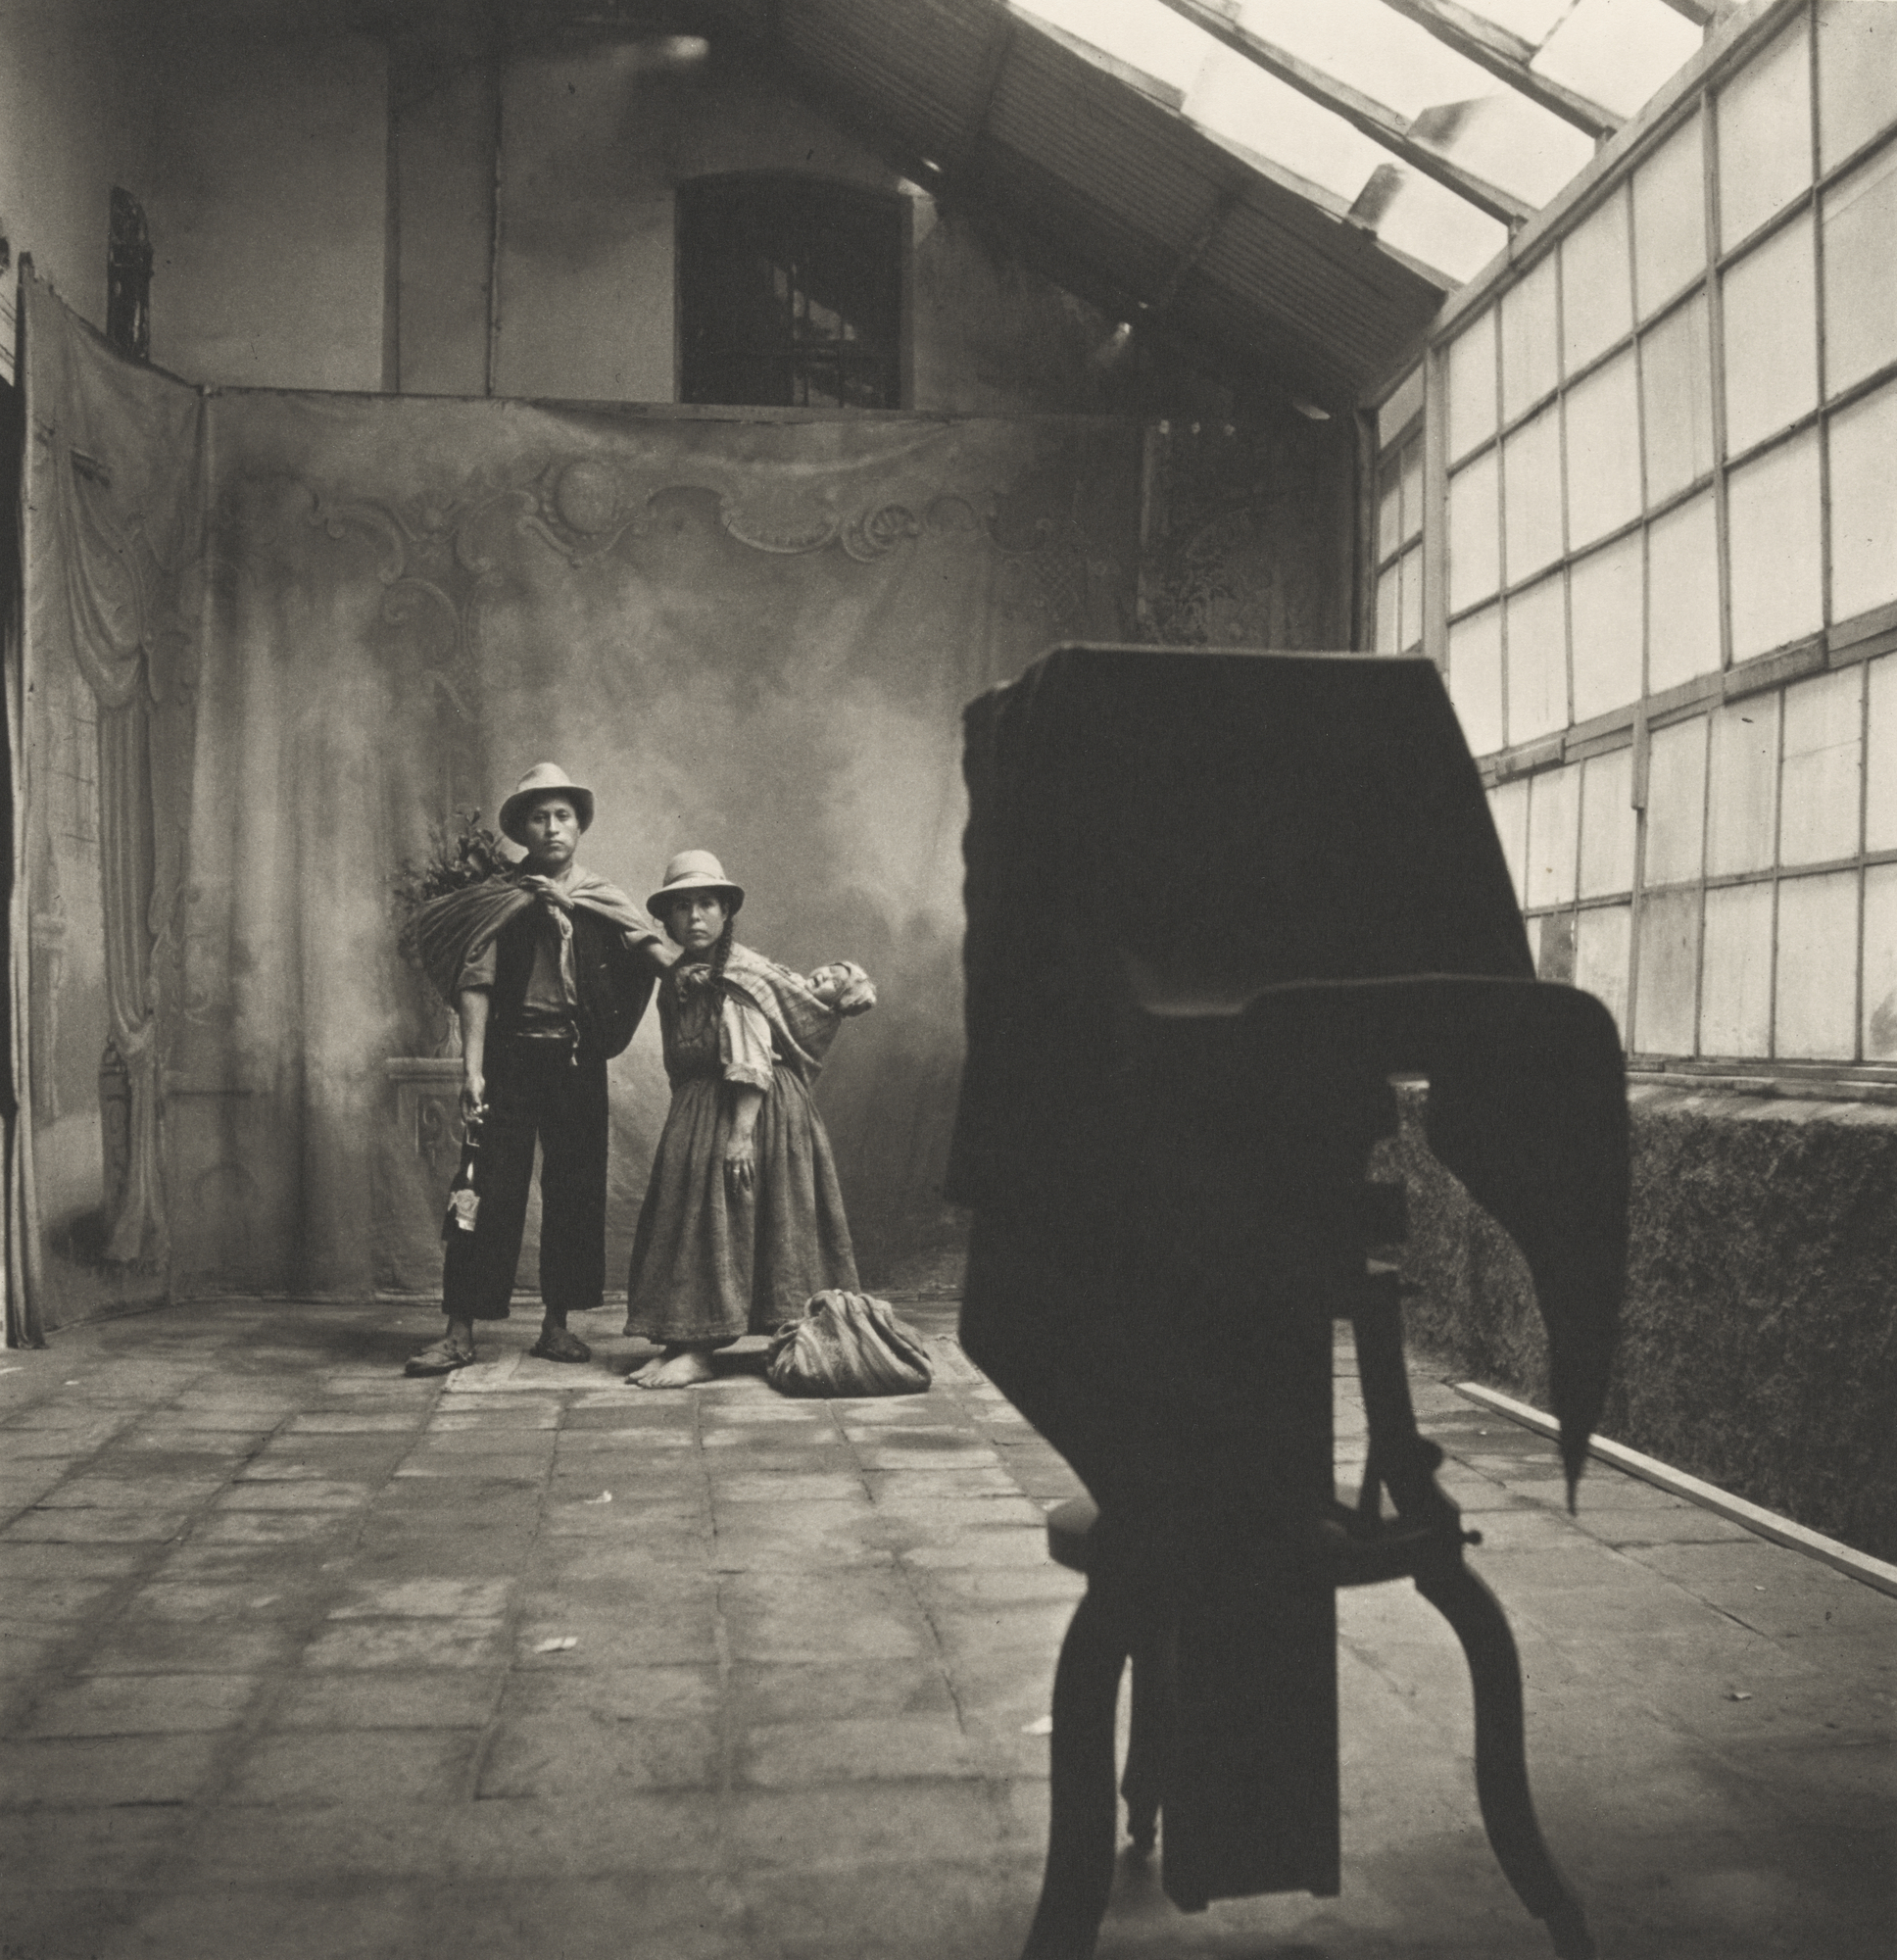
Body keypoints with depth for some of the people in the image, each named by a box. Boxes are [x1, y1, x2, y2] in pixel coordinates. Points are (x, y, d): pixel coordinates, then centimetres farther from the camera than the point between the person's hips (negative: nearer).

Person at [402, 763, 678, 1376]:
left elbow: (652, 946, -7)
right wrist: (473, 1068, -13)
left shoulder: (602, 901, 9)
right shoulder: (498, 900, 2)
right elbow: (475, 985, -4)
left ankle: (557, 1325, 17)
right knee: (491, 1188, -4)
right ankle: (460, 1332, 1)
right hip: (511, 1055, -3)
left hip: (579, 1059, 3)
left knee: (576, 1188, 6)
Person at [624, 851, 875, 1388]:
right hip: (696, 1115, 8)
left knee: (720, 1218, -7)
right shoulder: (677, 983, 11)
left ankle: (698, 1350, -5)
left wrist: (741, 1133, -24)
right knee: (691, 1218, 7)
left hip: (749, 1111, -8)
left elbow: (752, 1065, -19)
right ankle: (682, 1341, 11)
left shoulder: (741, 974, -12)